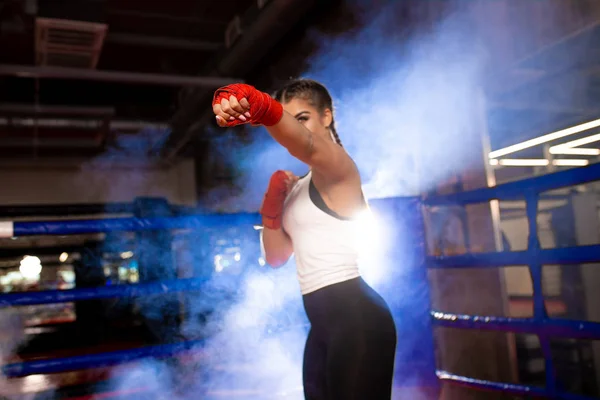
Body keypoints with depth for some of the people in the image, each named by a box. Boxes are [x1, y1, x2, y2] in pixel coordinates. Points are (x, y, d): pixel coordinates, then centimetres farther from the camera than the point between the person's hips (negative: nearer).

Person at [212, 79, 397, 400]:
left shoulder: (340, 167, -8)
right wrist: (272, 203, 1)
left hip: (356, 316, -9)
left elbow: (305, 144, -32)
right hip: (324, 321, 9)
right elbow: (276, 257, 16)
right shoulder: (297, 187, 17)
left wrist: (258, 105, -51)